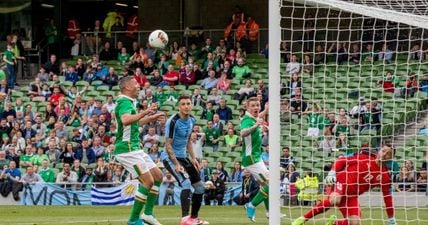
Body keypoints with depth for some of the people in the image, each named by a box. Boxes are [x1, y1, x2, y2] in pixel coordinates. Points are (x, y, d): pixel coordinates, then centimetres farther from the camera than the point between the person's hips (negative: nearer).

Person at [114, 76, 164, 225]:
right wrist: (144, 113, -28)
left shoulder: (128, 102, 17)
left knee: (158, 176, 11)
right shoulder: (124, 102, -15)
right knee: (148, 181, -13)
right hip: (127, 150, -11)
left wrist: (150, 118, 36)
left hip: (134, 148, 11)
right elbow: (125, 120, -38)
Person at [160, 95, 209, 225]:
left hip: (183, 157, 8)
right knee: (186, 183, -26)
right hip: (170, 157, -8)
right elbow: (168, 145, -20)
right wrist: (176, 164, -25)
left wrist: (193, 158, 9)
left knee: (200, 187, 8)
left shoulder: (191, 120, 4)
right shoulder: (173, 121, -20)